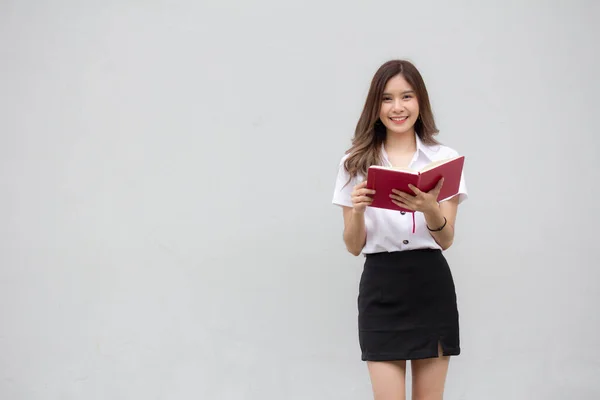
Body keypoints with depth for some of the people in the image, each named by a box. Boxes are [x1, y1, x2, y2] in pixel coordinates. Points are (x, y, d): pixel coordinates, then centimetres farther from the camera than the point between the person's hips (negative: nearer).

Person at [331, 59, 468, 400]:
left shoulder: (445, 159, 1)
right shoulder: (356, 164, 3)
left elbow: (446, 240, -3)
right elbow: (354, 247, 4)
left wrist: (429, 209, -24)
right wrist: (357, 209, -16)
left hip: (431, 286, 0)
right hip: (381, 288, 0)